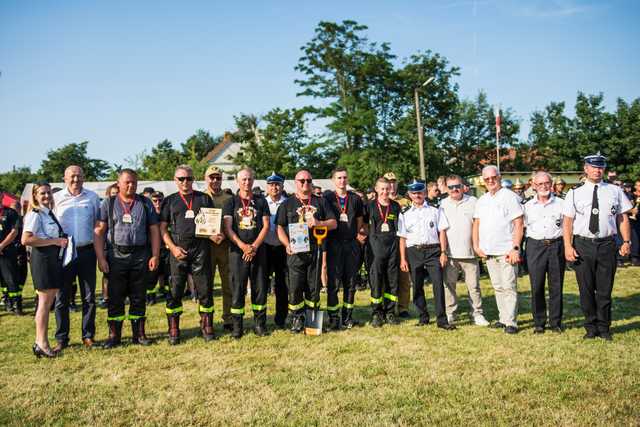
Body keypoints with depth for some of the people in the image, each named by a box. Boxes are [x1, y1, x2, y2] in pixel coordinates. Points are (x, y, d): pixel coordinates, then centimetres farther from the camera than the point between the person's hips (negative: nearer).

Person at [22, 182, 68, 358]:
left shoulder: (50, 213, 15)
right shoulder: (35, 214, -10)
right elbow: (26, 239, -21)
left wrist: (61, 241, 5)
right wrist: (54, 241, -18)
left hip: (54, 258, 9)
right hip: (43, 258, -9)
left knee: (48, 302, 11)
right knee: (44, 302, -5)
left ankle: (41, 342, 19)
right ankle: (42, 344, 1)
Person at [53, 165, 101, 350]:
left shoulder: (92, 197, 6)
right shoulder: (56, 198, 3)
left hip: (87, 252, 1)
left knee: (89, 297, 7)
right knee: (61, 298, 3)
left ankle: (88, 336, 17)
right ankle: (61, 338, 12)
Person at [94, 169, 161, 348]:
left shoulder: (145, 203, 10)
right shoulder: (108, 203, 5)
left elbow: (154, 230, 9)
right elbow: (99, 231, 1)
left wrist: (155, 255, 0)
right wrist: (101, 258, -7)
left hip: (140, 256, 1)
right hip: (116, 257, -1)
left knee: (139, 297, 7)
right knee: (115, 298, 4)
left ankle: (138, 333, 17)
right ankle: (114, 335, 13)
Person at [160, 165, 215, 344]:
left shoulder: (204, 199, 13)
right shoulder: (170, 201, 12)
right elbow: (162, 228, 8)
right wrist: (173, 247, -6)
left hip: (201, 248, 0)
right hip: (178, 250, 0)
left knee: (205, 289, 2)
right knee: (175, 291, 2)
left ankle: (207, 326, 14)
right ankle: (173, 331, 10)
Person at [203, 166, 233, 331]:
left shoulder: (229, 198, 11)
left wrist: (224, 235, -12)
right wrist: (210, 235, -13)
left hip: (226, 245, 1)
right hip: (206, 245, -1)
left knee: (228, 284, 2)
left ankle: (228, 319, 11)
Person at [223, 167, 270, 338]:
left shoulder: (261, 201, 10)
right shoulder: (231, 202, 6)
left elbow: (266, 225, 4)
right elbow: (227, 228, -3)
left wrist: (254, 246, -9)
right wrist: (242, 246, -16)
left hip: (258, 250, 2)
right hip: (237, 250, -1)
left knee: (260, 287, 3)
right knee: (237, 288, -1)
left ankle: (259, 323, 13)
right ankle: (236, 326, 6)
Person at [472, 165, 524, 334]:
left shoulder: (510, 197, -5)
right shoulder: (481, 201, 14)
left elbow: (519, 225, -9)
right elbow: (476, 224, 17)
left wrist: (515, 248, -15)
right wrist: (476, 246, 7)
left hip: (507, 251, -6)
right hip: (488, 251, 6)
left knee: (509, 287, -6)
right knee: (497, 287, 11)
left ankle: (511, 322, -1)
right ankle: (503, 318, 20)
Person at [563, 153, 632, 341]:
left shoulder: (615, 191, 7)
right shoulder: (575, 193, 3)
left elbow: (623, 218, 7)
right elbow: (567, 221, 0)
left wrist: (627, 241, -4)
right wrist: (568, 246, -9)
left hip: (607, 243, 1)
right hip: (583, 244, -1)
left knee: (605, 290, 7)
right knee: (586, 289, 6)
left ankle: (604, 328, 22)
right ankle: (591, 327, 21)